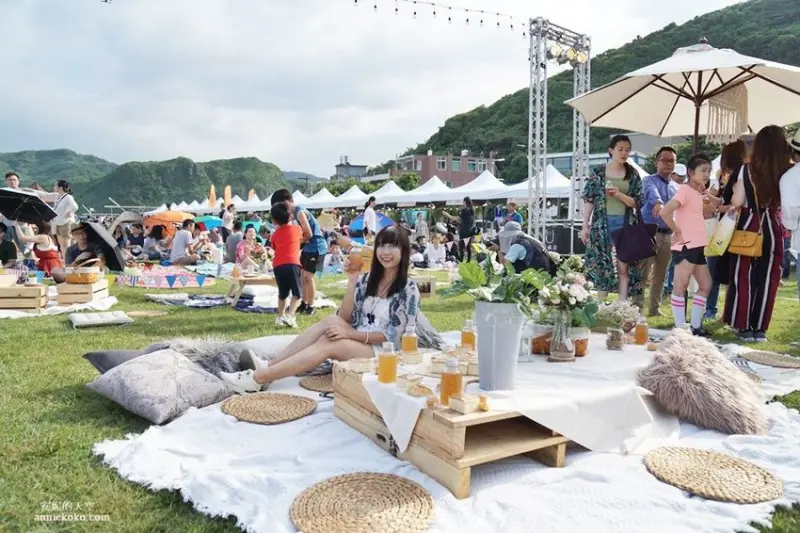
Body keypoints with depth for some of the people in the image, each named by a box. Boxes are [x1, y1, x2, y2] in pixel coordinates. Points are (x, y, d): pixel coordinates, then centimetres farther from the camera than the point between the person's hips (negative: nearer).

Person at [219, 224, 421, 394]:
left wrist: (350, 334, -20)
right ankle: (268, 366, -27)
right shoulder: (367, 279, 9)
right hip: (356, 344, 5)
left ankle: (258, 378, -32)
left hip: (384, 353, -5)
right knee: (332, 321, -24)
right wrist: (352, 280, -9)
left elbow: (393, 336, -13)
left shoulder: (409, 289, -8)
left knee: (327, 343, -28)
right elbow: (345, 318, 1)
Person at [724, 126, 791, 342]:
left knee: (744, 278, 7)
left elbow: (736, 202, -6)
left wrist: (736, 189, 12)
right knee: (767, 280, 9)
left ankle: (745, 327, 10)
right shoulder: (788, 172, -4)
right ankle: (760, 328, 14)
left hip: (749, 228, -1)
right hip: (773, 230, 1)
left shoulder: (747, 169, -7)